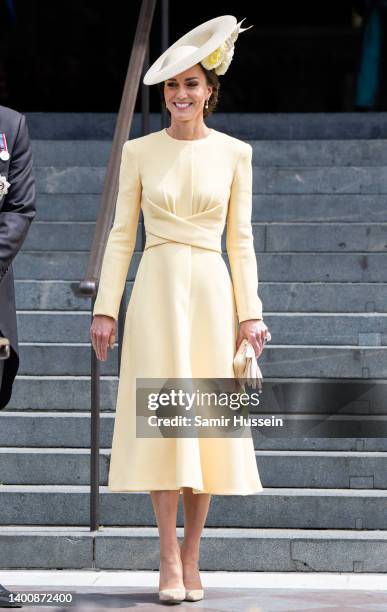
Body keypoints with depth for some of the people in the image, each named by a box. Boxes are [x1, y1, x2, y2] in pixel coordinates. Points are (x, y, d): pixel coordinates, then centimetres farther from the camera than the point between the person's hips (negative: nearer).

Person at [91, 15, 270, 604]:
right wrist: (106, 307, 0)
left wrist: (250, 311, 1)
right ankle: (170, 559, -3)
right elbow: (122, 233, 6)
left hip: (212, 290, 1)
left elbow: (240, 239, 7)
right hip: (157, 289, -1)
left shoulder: (234, 153, 6)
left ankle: (191, 557, 10)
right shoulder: (140, 151, 5)